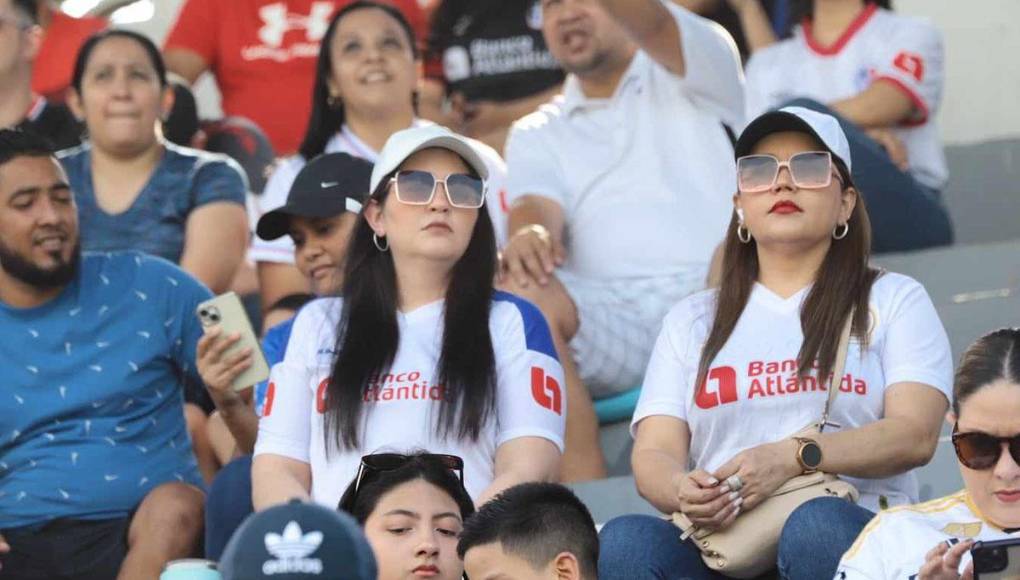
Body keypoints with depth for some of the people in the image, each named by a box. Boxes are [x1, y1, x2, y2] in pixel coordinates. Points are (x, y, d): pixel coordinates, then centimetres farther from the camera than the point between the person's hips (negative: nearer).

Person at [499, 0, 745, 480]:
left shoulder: (691, 80, 19)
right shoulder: (538, 136, 26)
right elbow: (535, 207, 5)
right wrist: (529, 233, -22)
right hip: (611, 314, 2)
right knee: (518, 292, -30)